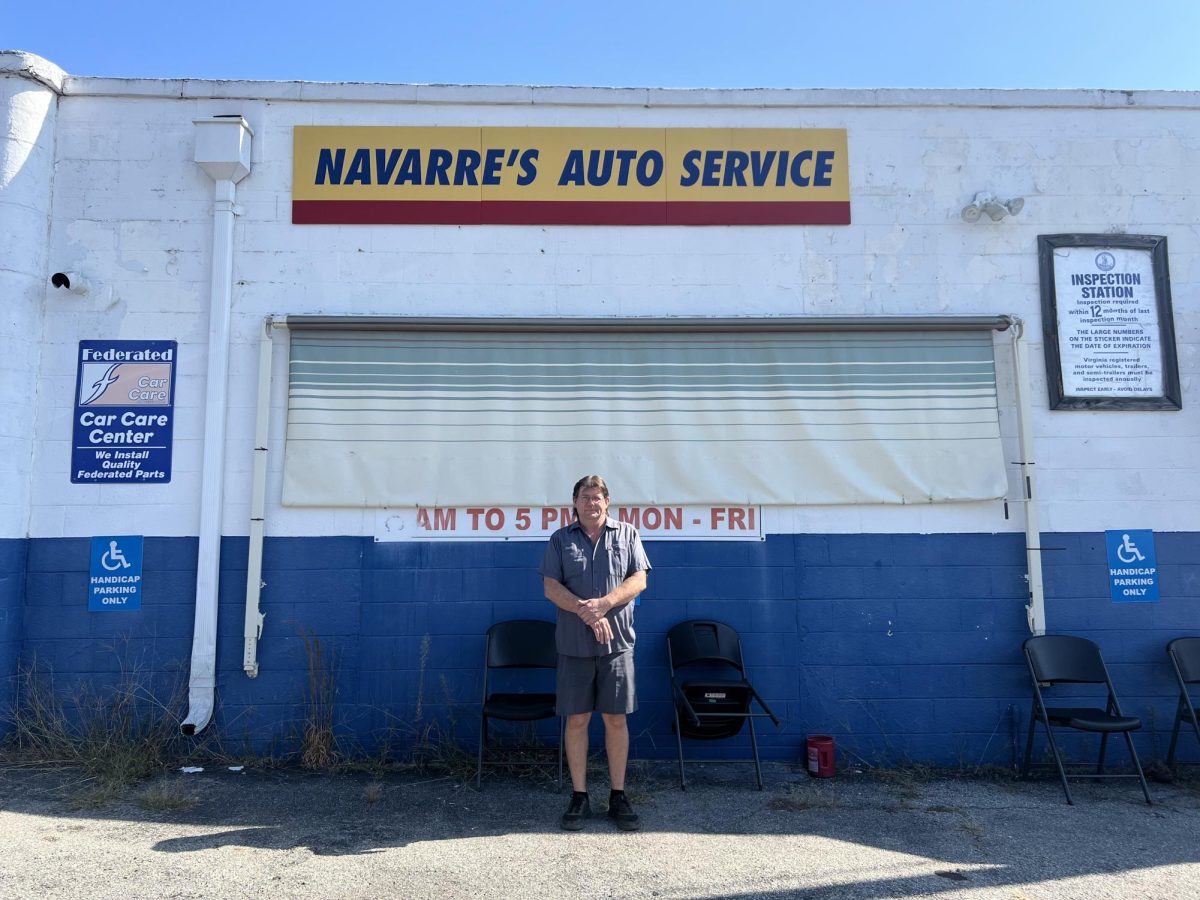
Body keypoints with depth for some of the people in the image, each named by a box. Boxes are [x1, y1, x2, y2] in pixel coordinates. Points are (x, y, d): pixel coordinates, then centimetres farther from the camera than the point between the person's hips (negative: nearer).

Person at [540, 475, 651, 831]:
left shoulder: (627, 534, 8)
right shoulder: (561, 539, 8)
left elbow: (638, 580, -1)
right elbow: (551, 587, -1)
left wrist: (603, 604, -16)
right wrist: (586, 612, -15)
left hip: (617, 641, 0)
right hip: (574, 642, 0)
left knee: (616, 719, 5)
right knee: (577, 720, 5)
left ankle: (618, 796, 17)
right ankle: (579, 797, 17)